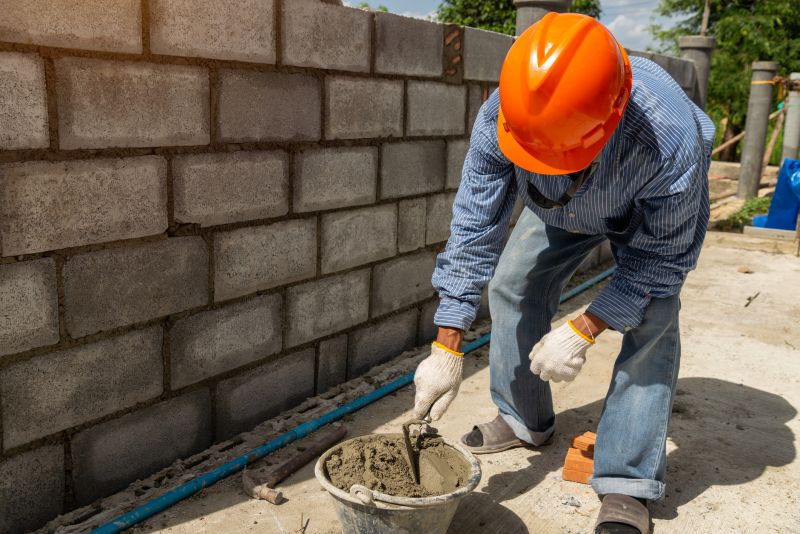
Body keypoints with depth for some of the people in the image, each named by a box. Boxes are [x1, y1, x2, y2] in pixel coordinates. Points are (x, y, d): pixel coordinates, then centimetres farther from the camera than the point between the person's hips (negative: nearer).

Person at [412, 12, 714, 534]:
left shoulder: (671, 139, -46)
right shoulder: (499, 117, -37)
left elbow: (663, 256, -29)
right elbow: (474, 228, -30)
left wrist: (582, 332, -33)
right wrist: (447, 348, -30)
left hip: (653, 209, -3)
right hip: (561, 205, 4)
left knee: (652, 321, -18)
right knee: (512, 286, 1)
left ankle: (627, 485, -10)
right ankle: (524, 419, 21)